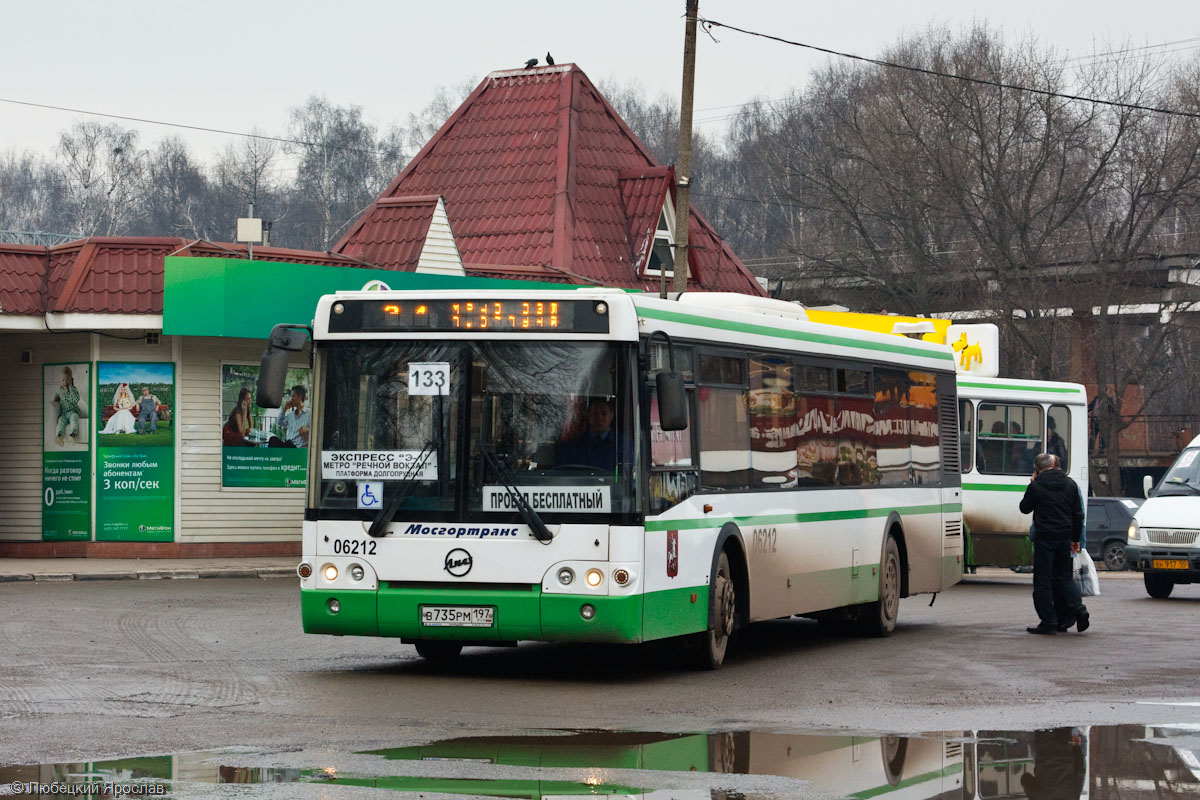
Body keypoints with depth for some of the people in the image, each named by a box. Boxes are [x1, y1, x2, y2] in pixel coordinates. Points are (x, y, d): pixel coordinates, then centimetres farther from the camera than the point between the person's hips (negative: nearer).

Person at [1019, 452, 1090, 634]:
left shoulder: (1036, 486, -9)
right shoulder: (1070, 484, 7)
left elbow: (1025, 508, 5)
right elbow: (1078, 514, 10)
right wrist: (1076, 539, 17)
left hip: (1045, 537, -5)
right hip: (1064, 537, 5)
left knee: (1043, 580, 1)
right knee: (1063, 576, 16)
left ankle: (1048, 621, -1)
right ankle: (1077, 609, -2)